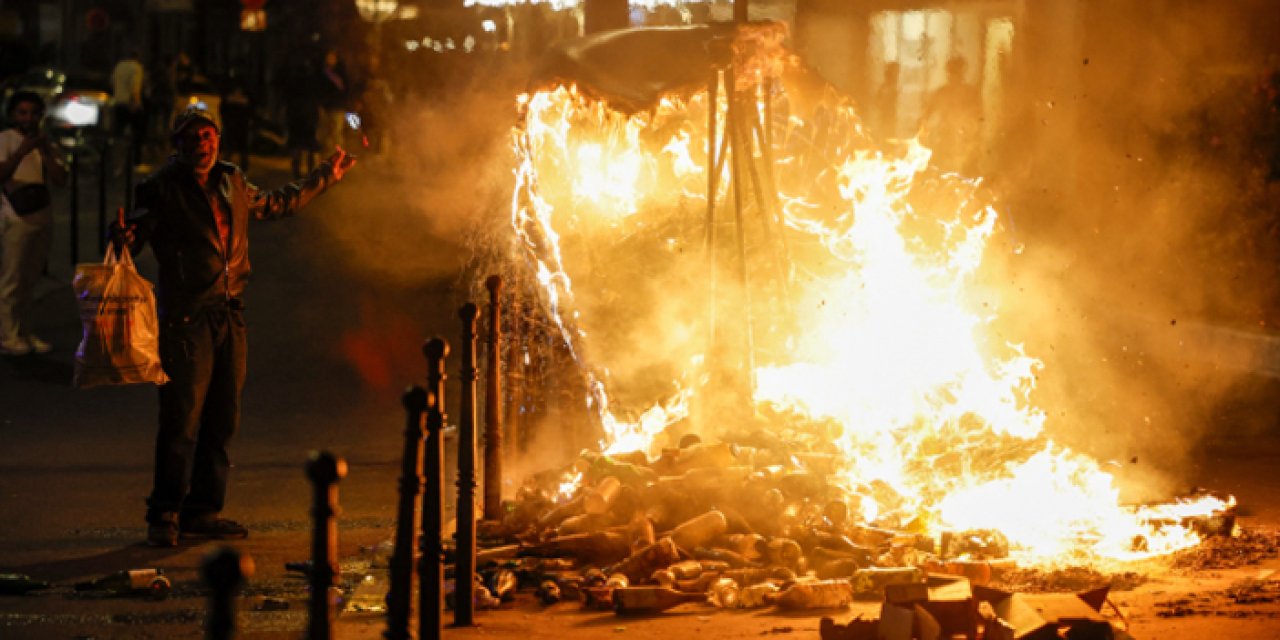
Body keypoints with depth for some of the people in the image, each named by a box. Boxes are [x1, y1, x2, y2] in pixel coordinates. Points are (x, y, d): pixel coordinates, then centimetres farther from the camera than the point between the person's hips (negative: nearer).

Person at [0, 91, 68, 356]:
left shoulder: (46, 143, 12)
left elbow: (61, 179, 2)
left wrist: (44, 151, -8)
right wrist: (23, 150, -24)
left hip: (42, 217, 6)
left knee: (29, 279, 11)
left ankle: (23, 332, 18)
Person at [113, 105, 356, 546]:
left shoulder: (232, 182, 15)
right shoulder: (163, 188, -4)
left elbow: (276, 205, 32)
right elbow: (138, 231, -12)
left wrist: (326, 175, 39)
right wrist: (124, 238, -37)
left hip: (229, 313, 6)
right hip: (186, 316, -6)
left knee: (222, 420, 8)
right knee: (182, 420, -10)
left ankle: (203, 511, 18)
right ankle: (165, 515, -2)